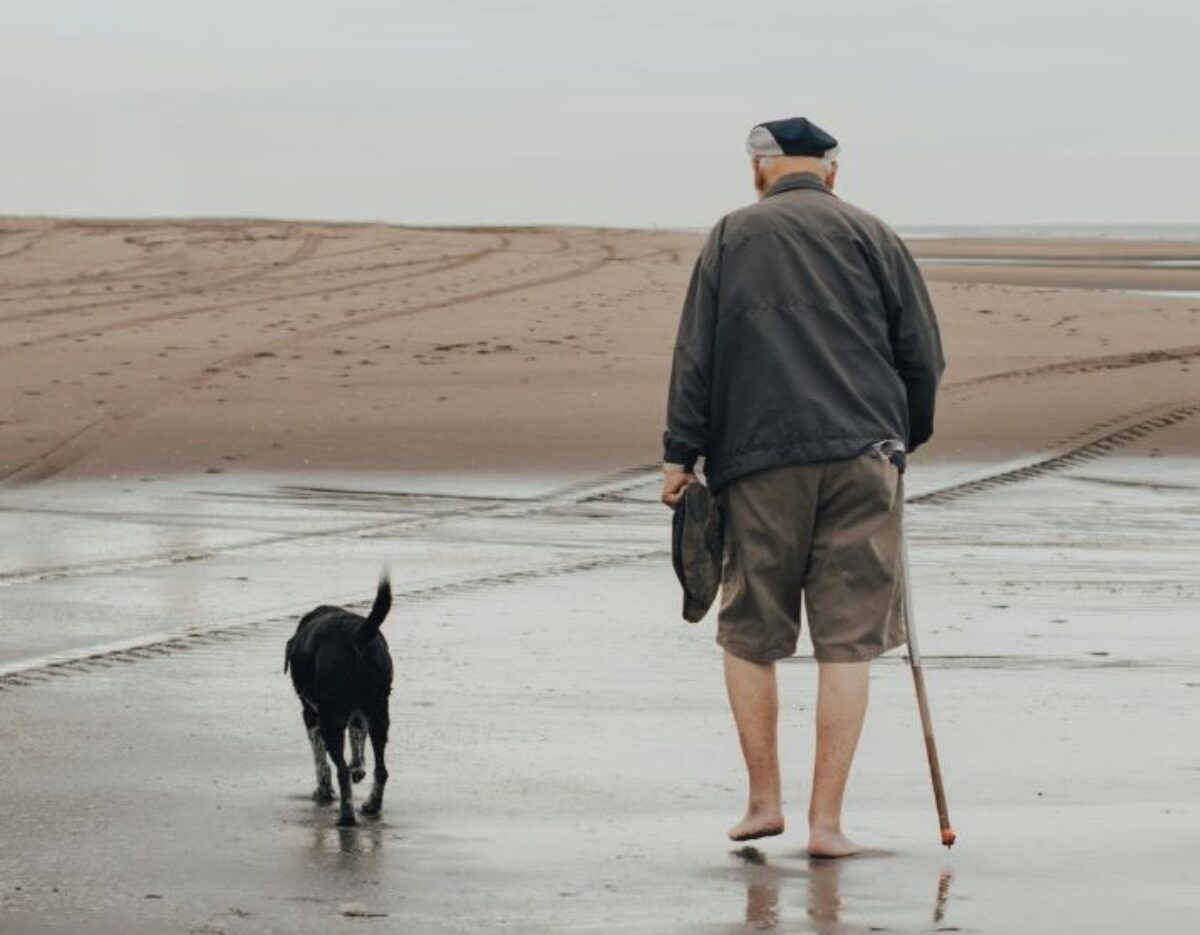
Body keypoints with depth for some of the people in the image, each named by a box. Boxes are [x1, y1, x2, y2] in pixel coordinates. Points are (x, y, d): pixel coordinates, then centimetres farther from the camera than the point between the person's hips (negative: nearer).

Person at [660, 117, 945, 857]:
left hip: (759, 462, 0)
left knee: (750, 634, 14)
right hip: (862, 456, 0)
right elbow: (925, 353, 8)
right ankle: (827, 821, -1)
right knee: (848, 642, 2)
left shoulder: (732, 237, 7)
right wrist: (906, 437, 22)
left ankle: (764, 799, 14)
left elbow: (696, 355, 2)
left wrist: (682, 455, 5)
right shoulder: (873, 237, 8)